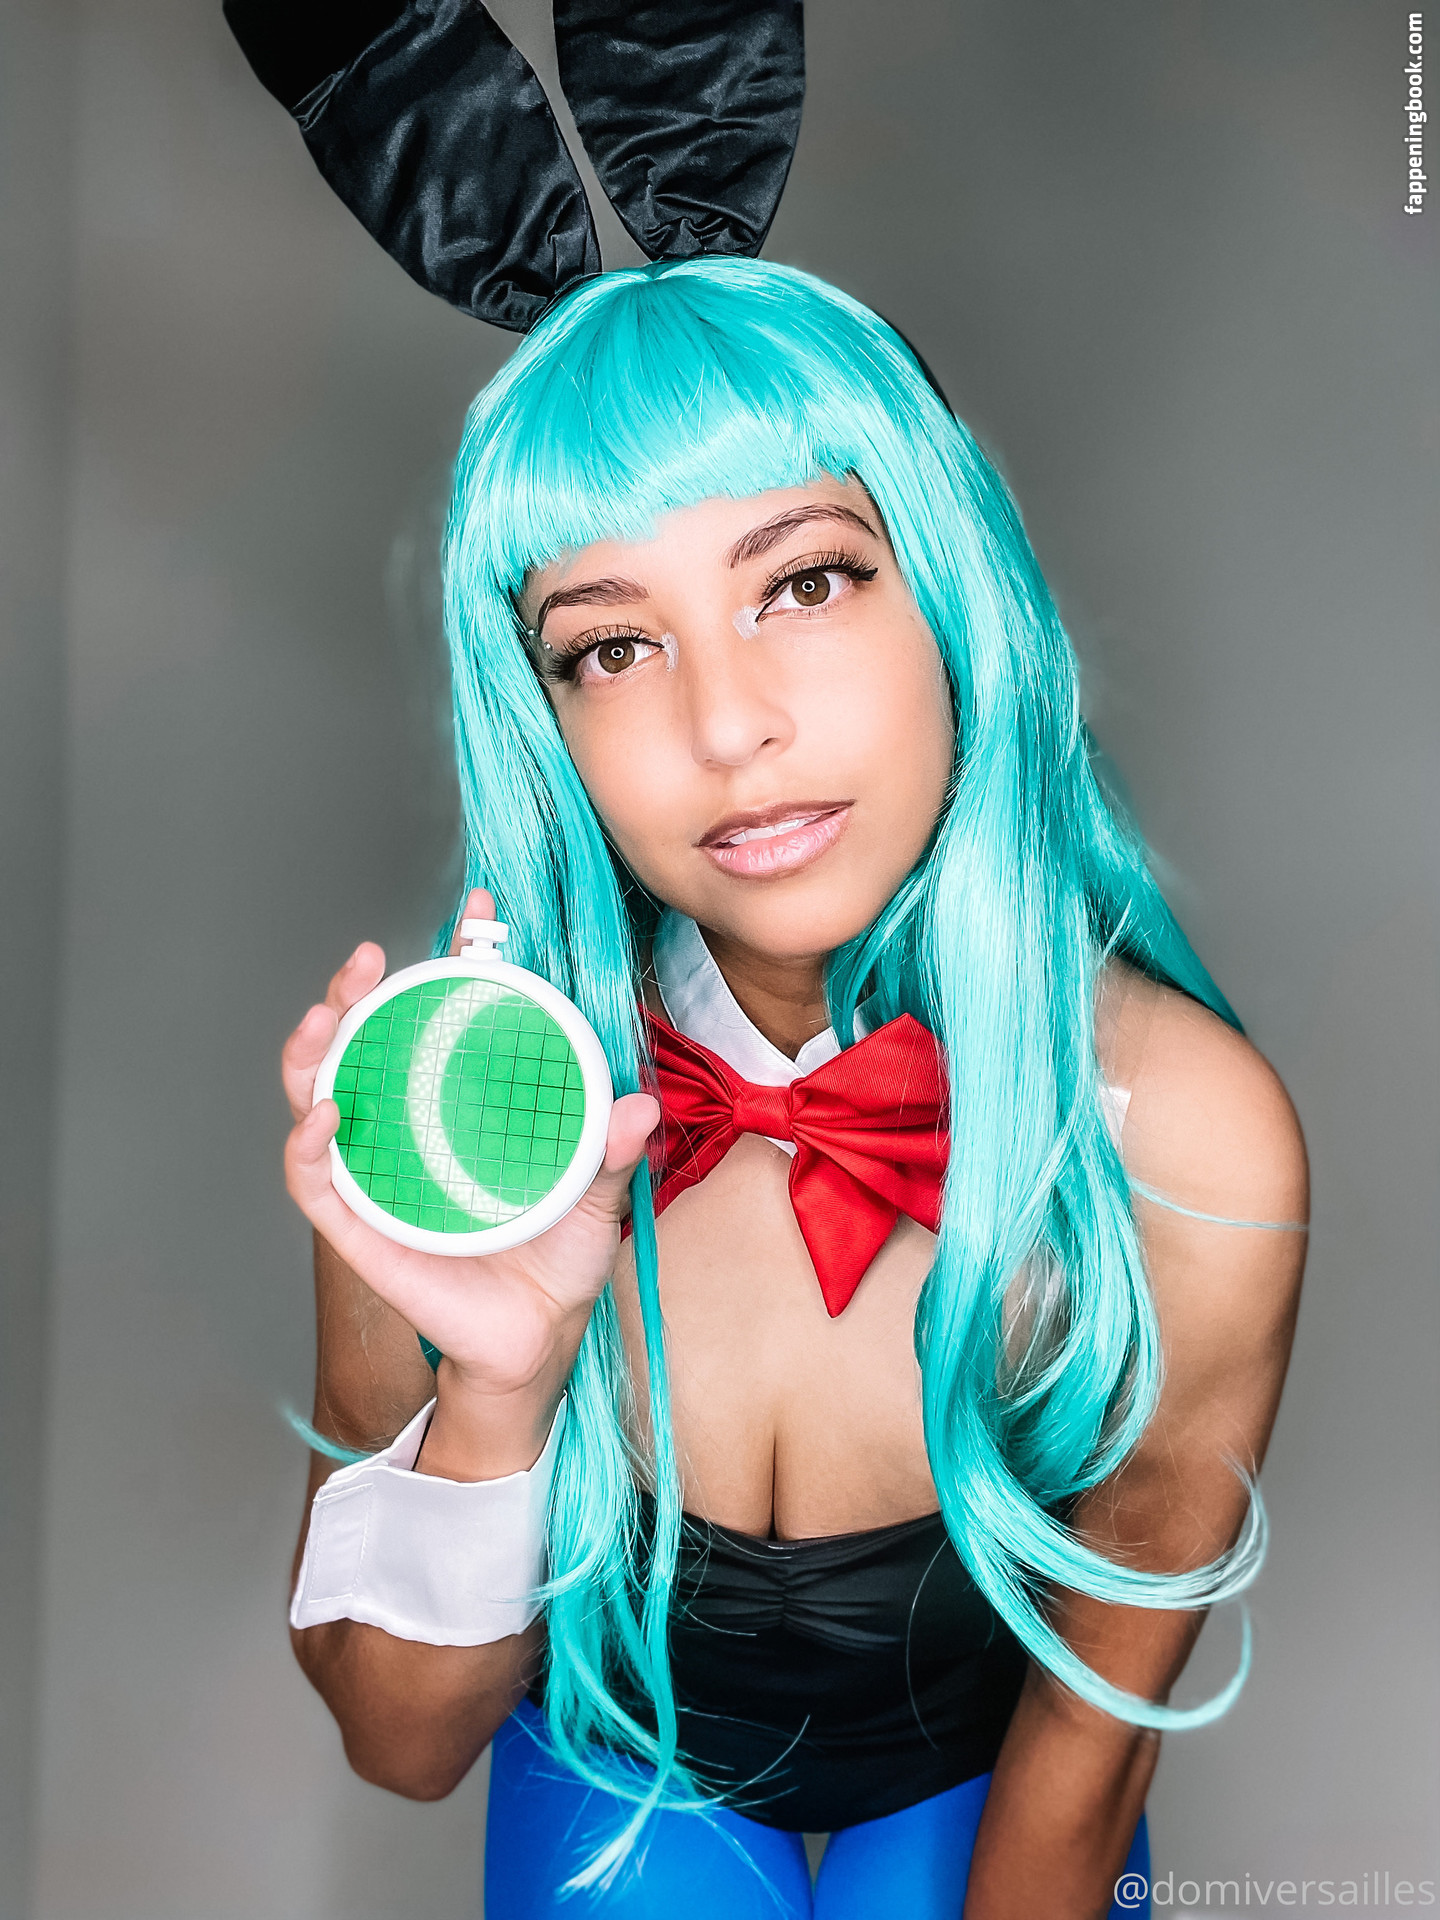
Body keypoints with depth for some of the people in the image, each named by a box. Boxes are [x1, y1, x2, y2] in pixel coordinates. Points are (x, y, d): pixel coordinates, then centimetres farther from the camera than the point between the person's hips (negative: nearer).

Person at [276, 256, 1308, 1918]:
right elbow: (404, 1749, -21)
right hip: (621, 1743, 1)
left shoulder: (1189, 1140, -30)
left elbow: (1094, 1724, -15)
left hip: (974, 1771, 0)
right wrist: (495, 1391, -38)